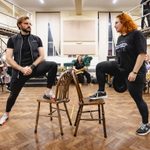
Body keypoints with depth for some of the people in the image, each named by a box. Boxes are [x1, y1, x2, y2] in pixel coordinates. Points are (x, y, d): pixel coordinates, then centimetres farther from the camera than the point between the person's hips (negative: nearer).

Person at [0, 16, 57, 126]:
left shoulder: (36, 39, 4)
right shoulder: (13, 40, 2)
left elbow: (42, 56, -2)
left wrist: (31, 67, -17)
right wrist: (22, 69, -18)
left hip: (35, 67, 0)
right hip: (19, 70, 0)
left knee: (53, 65, -25)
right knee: (13, 94, 12)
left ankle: (48, 92, -13)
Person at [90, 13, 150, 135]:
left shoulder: (137, 34, -12)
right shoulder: (120, 38, 10)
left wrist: (134, 72, -25)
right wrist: (116, 72, 18)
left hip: (135, 72, -7)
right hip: (120, 67, 7)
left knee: (138, 99, 3)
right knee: (100, 67, -7)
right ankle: (101, 92, 6)